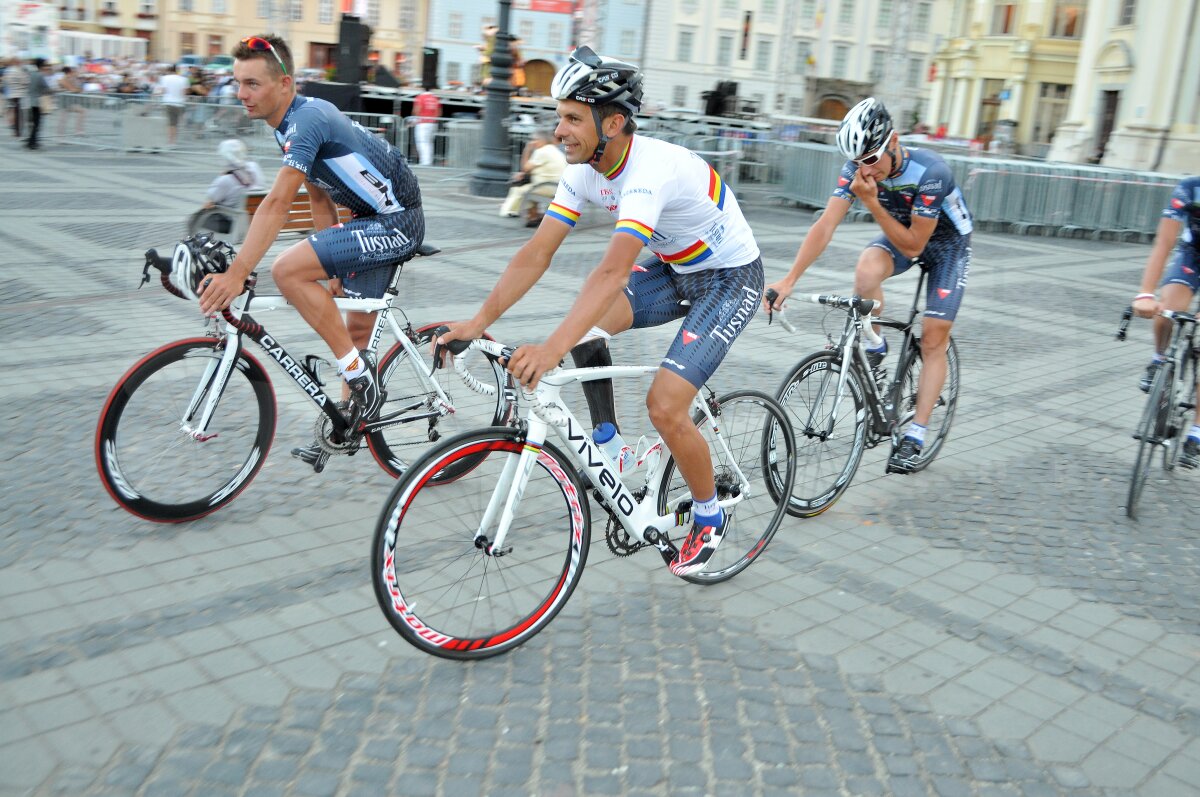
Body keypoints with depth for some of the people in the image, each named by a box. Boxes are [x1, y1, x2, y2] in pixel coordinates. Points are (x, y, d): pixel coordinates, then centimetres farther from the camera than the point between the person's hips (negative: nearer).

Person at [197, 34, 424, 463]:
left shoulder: (307, 119, -21)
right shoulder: (292, 124, 9)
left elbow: (276, 203, -30)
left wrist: (236, 275, -34)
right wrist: (333, 268, 12)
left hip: (396, 223, -10)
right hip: (375, 222, 10)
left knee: (288, 270, -22)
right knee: (356, 327, 16)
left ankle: (360, 375, -11)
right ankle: (352, 424, 30)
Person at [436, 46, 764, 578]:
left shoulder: (651, 170, -34)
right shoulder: (583, 171, -10)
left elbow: (614, 270, -45)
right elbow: (536, 254, -12)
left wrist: (551, 349, -54)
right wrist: (479, 322, -21)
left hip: (731, 279, -7)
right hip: (673, 269, 7)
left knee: (664, 406, -16)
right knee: (588, 325, -17)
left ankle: (709, 518, 9)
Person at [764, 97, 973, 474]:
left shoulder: (930, 171, -36)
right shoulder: (858, 168, -23)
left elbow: (913, 247, -31)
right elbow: (826, 225, -29)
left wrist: (872, 203, -40)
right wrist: (789, 279, -39)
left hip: (947, 242, -3)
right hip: (901, 233, 3)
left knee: (933, 340, -9)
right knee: (867, 269, -32)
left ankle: (914, 436, -1)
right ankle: (874, 346, -5)